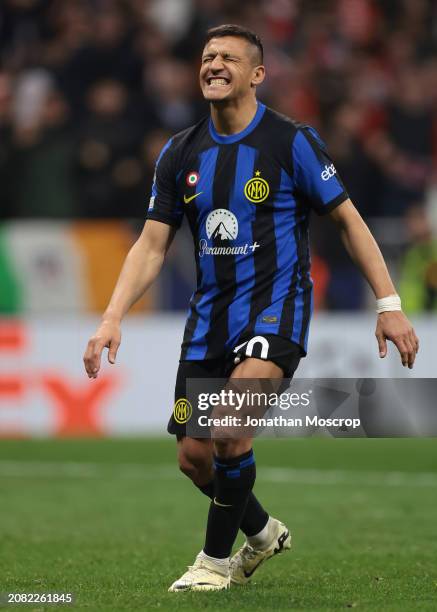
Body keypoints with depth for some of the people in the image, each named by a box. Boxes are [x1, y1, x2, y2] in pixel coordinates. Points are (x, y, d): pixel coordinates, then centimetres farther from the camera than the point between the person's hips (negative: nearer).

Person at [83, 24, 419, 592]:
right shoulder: (180, 153, 5)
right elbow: (152, 245, 8)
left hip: (275, 306, -5)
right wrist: (113, 317, -5)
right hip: (210, 312, 5)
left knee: (231, 430, -25)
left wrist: (389, 304, -7)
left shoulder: (292, 142, -7)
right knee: (194, 456, 4)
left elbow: (349, 221, -2)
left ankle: (215, 559, -5)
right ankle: (262, 533, 34)